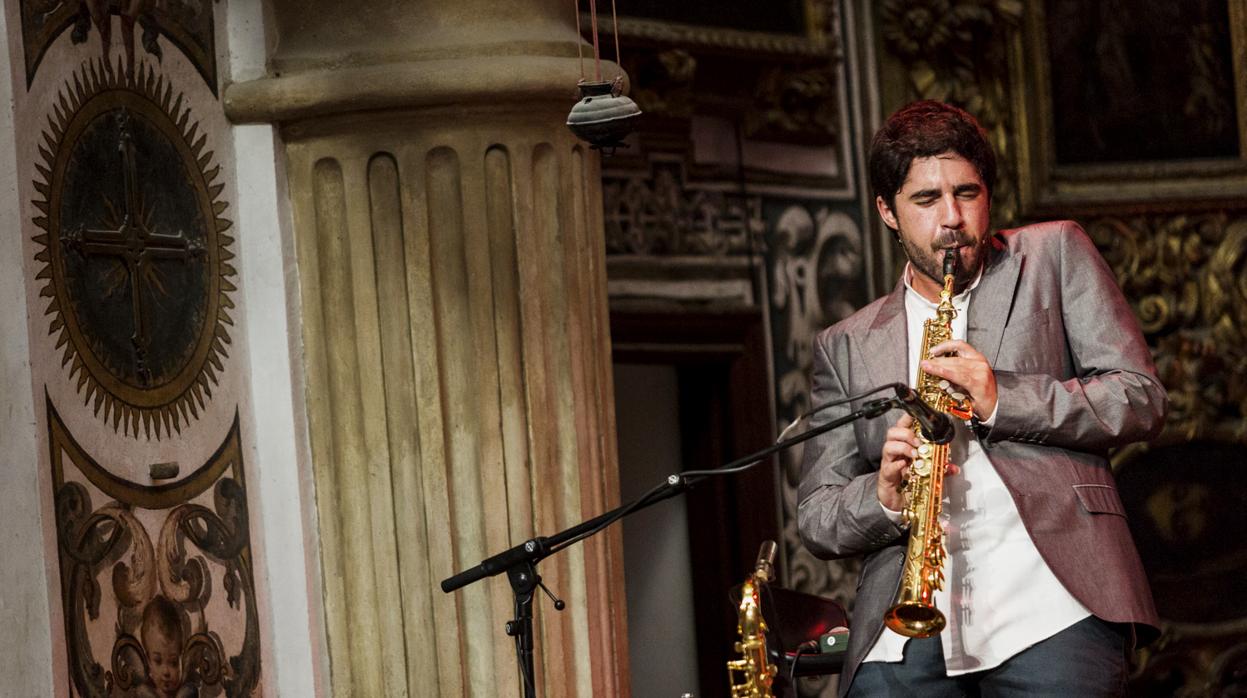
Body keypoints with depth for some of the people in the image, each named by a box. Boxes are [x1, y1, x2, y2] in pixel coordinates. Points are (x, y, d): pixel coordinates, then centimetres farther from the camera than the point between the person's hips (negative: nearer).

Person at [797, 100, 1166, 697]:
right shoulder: (845, 346, 21)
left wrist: (1002, 398, -7)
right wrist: (884, 497, -6)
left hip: (1052, 605, -2)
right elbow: (816, 519, 17)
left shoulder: (1054, 255, 17)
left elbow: (1142, 400, 7)